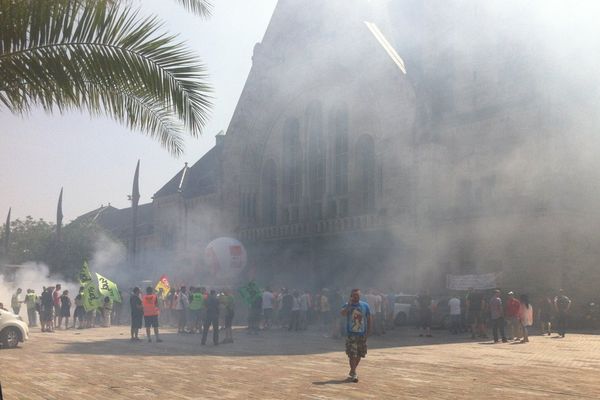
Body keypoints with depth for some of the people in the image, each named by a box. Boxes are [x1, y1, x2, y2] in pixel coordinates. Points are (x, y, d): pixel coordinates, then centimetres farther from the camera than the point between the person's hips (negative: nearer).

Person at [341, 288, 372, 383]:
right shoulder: (347, 305, -3)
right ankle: (353, 373, -1)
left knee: (359, 354, 11)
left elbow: (369, 319, 5)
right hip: (351, 334, -3)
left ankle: (353, 371, 30)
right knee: (352, 354, -8)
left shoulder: (365, 305, 3)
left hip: (362, 334, 3)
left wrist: (368, 332, -1)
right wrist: (349, 304, -24)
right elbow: (343, 314, -25)